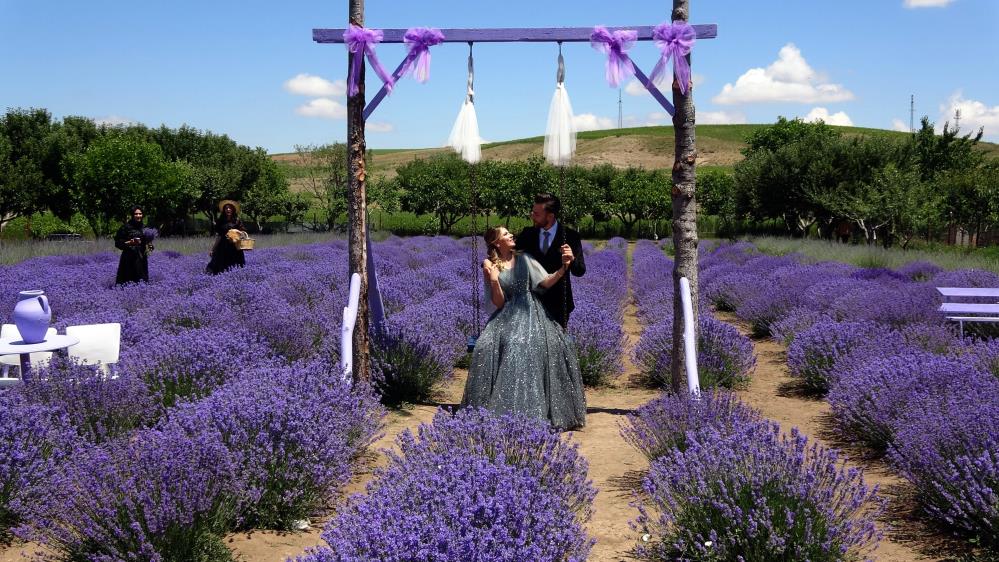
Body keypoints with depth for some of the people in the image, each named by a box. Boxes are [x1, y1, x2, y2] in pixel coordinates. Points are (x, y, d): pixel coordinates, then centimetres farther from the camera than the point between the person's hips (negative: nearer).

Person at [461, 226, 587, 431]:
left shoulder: (524, 259, 9)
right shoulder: (490, 267, 4)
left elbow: (545, 283, 0)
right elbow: (499, 303, 0)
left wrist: (564, 267, -14)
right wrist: (494, 280, -16)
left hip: (531, 313, 1)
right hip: (507, 318, -1)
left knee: (554, 343, -23)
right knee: (487, 347, -26)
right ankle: (508, 411, -15)